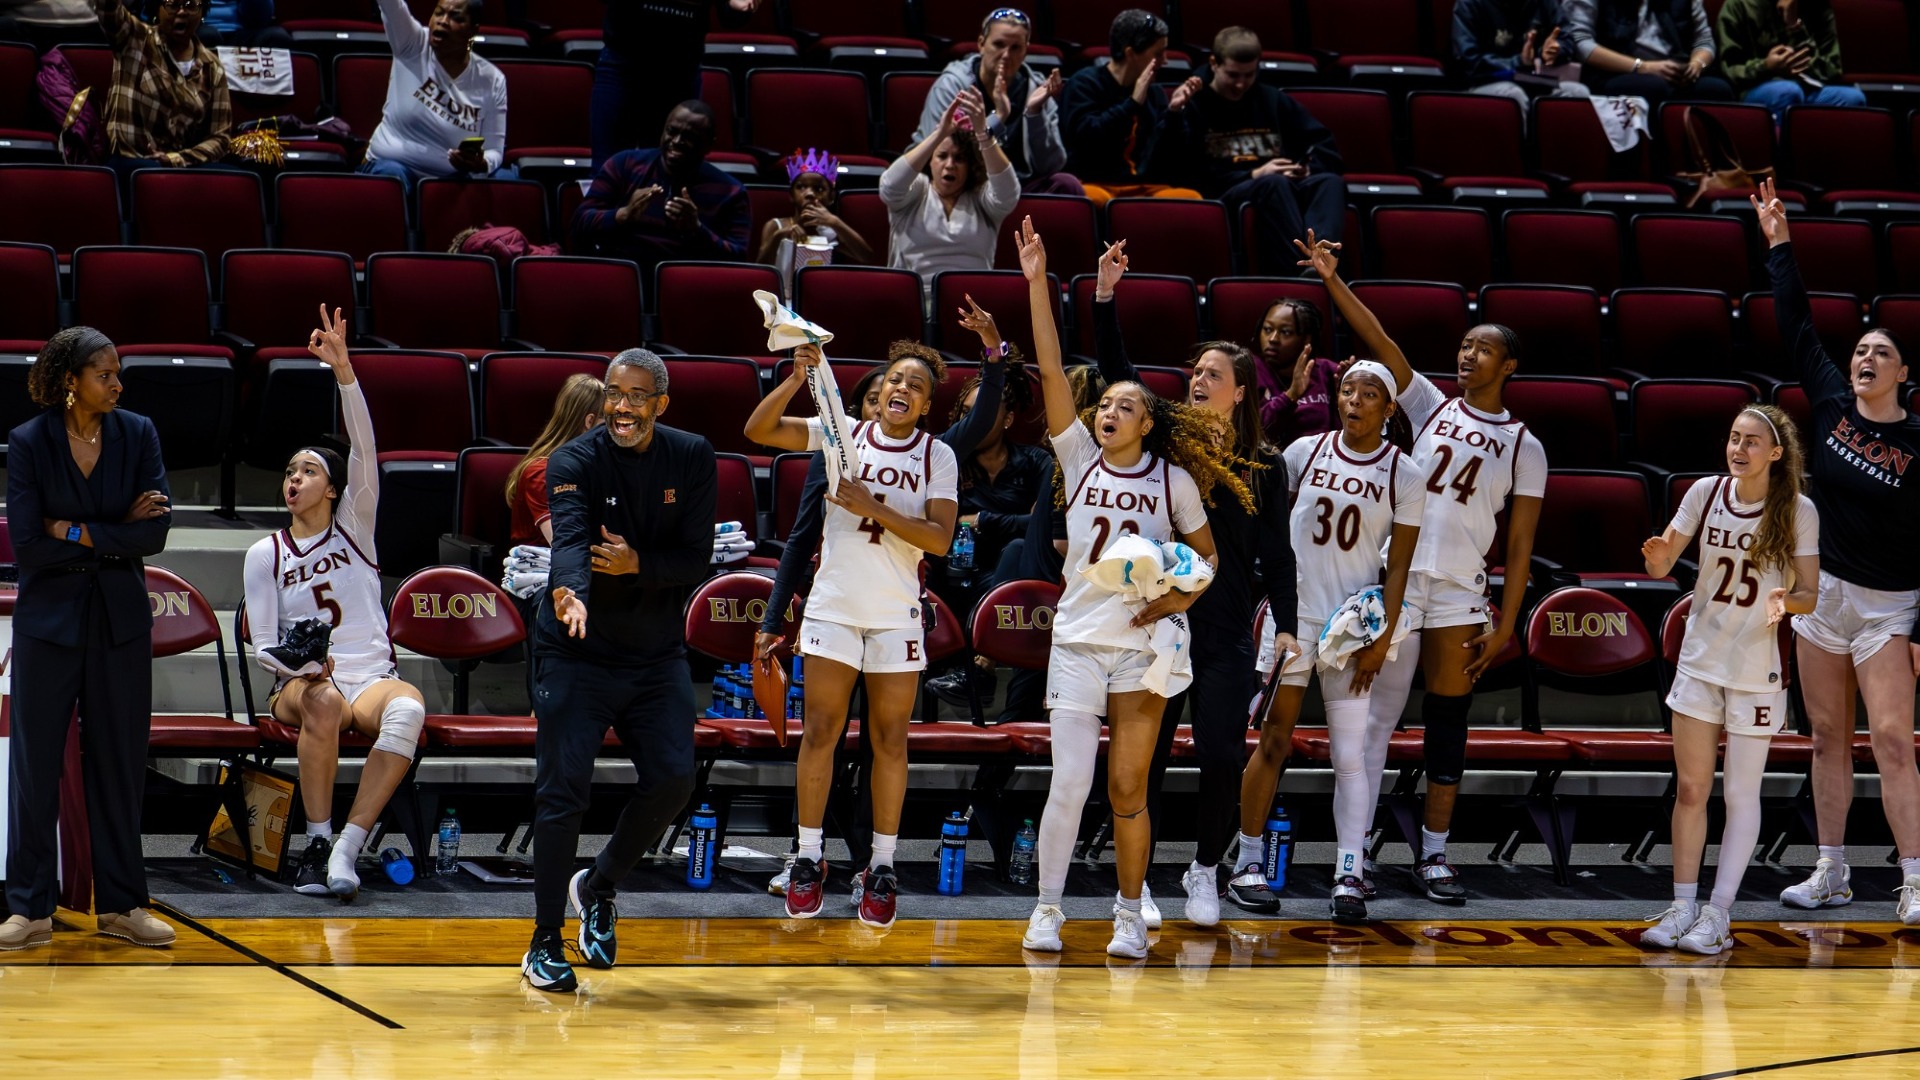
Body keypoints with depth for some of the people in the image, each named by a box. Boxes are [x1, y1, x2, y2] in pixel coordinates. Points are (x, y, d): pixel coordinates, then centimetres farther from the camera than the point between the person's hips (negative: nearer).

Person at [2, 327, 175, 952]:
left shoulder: (137, 435, 0)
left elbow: (156, 532, -8)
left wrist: (77, 534, -14)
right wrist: (117, 532, -12)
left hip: (120, 619, 2)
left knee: (121, 761, 6)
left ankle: (121, 904, 15)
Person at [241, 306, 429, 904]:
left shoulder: (354, 524, 10)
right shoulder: (265, 554, 10)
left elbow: (364, 449, -6)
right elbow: (262, 645, 7)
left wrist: (343, 371, -19)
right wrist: (299, 663, -17)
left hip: (371, 678, 0)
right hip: (298, 684, 0)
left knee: (407, 709, -36)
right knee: (323, 702, -39)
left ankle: (346, 847, -38)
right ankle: (317, 843, -31)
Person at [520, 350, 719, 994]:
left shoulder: (693, 461, -2)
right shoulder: (574, 463, -13)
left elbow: (697, 560, -6)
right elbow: (570, 538, -31)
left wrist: (639, 564, -27)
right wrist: (572, 592, -53)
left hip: (658, 653, 3)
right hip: (577, 653, -3)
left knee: (672, 779, -4)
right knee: (563, 791, -7)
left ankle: (598, 887, 22)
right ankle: (544, 944, 2)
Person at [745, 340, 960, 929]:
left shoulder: (938, 455, 0)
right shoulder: (844, 433, 1)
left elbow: (940, 538, -9)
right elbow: (759, 430, -6)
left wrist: (875, 508, -18)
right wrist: (796, 378, -20)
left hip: (897, 614, 0)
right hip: (833, 607, 0)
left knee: (889, 740, 4)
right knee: (820, 732, 1)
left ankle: (882, 867, 11)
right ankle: (810, 858, 11)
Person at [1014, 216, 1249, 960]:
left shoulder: (1174, 479, 3)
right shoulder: (1079, 457, 4)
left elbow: (1206, 554, 12)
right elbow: (1052, 371, -4)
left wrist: (1181, 597, -9)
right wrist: (1036, 284, -11)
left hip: (1144, 645, 0)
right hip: (1078, 639, 0)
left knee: (1127, 790, 3)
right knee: (1069, 785, -7)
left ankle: (1130, 915, 16)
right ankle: (1048, 910, 6)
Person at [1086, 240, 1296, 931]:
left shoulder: (1265, 466, 5)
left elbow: (1277, 554, 6)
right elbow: (1117, 373, -4)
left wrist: (1287, 623, -4)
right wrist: (1104, 297, -14)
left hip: (1227, 633, 0)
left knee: (1222, 756, -2)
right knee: (1145, 753, 0)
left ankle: (1204, 871, 18)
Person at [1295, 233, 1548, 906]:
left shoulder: (1524, 447, 5)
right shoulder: (1432, 408, 8)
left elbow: (1519, 544, 3)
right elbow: (1379, 342, -3)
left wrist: (1505, 624, -3)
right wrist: (1334, 281, -15)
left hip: (1461, 597, 0)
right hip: (1395, 583, 0)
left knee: (1447, 726, 5)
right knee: (1375, 718, -2)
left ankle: (1434, 855, 14)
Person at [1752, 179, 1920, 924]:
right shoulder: (1831, 403, 1)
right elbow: (1796, 326, 6)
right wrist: (1780, 244, 3)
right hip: (1821, 589, 5)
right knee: (1827, 738, 9)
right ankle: (1831, 875, 16)